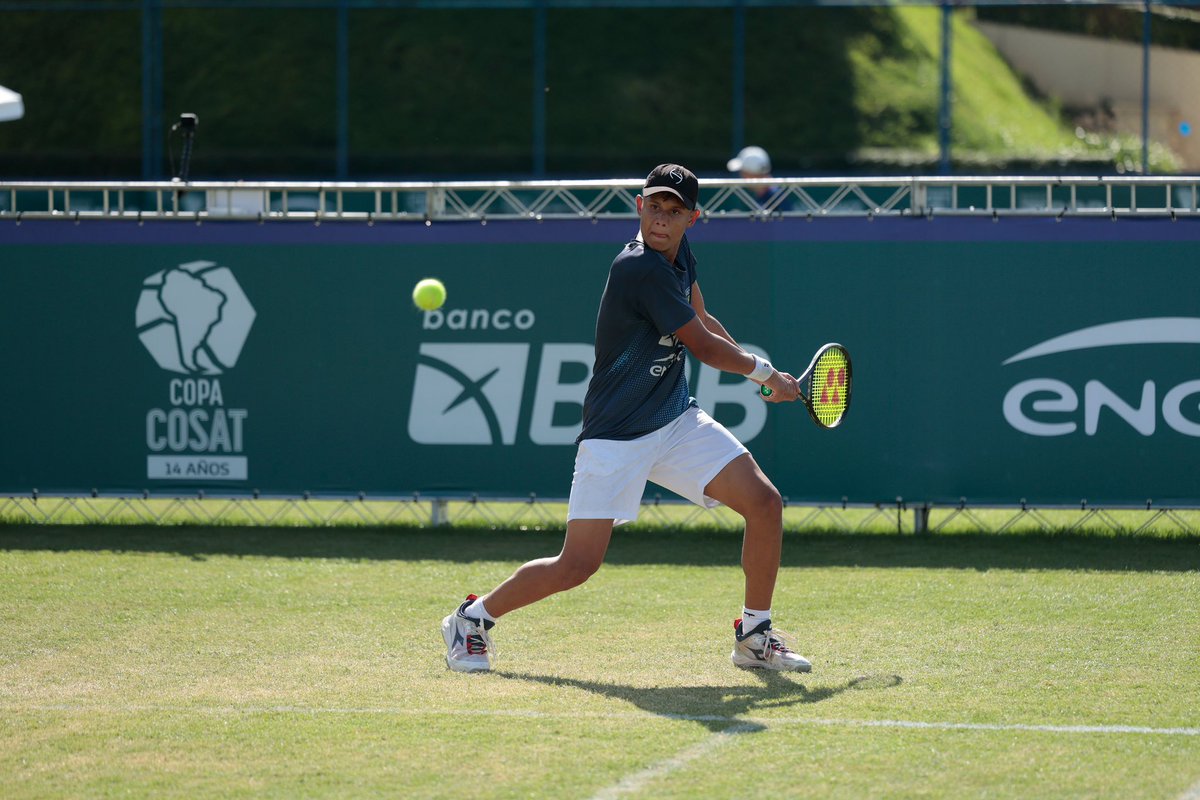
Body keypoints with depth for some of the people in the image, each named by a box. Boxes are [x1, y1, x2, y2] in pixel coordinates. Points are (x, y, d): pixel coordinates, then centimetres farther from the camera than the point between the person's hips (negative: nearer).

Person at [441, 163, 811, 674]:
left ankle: (754, 637, 10)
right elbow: (704, 348, -16)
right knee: (577, 567, -10)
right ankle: (473, 618, 13)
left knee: (764, 503, -4)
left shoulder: (680, 249, 3)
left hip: (677, 421, 8)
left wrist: (757, 370, 12)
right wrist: (766, 373, 0)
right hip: (616, 435, -8)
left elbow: (702, 321, 22)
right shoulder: (642, 268, -23)